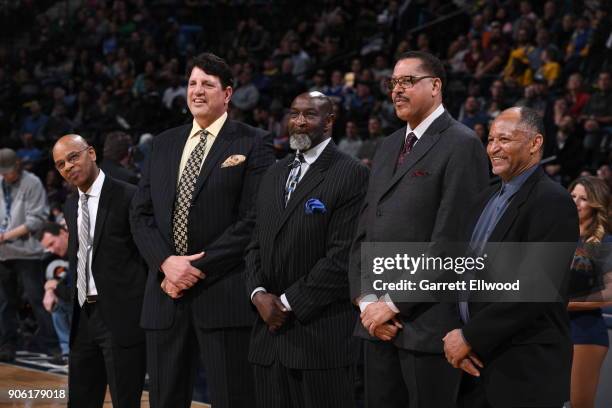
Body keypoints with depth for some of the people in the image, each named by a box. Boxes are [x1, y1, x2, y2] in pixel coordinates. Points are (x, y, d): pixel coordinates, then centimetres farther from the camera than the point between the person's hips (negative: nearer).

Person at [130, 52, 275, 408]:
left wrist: (198, 268, -13)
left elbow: (254, 219, -10)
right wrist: (167, 262, -7)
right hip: (167, 293, 5)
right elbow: (142, 214, 12)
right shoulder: (164, 144, 16)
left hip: (225, 296, -5)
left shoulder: (253, 144, -1)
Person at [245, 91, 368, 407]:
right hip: (270, 330, 7)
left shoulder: (351, 175, -7)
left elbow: (343, 256, -14)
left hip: (320, 334, -7)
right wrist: (259, 294, -2)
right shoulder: (274, 175, 17)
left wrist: (288, 302, -12)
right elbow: (257, 245, 17)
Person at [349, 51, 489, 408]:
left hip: (429, 322, -7)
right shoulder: (390, 147, 17)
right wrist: (366, 300, 0)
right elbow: (365, 231, 15)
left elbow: (450, 241, -15)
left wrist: (394, 304, -14)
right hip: (379, 323, 7)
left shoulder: (462, 145, -8)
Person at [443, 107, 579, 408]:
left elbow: (535, 288, -20)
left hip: (526, 370, -7)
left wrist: (470, 337, -16)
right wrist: (455, 335, -2)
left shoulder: (552, 202, -12)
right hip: (477, 363, 7)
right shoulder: (488, 197, 14)